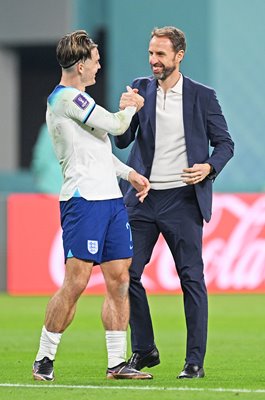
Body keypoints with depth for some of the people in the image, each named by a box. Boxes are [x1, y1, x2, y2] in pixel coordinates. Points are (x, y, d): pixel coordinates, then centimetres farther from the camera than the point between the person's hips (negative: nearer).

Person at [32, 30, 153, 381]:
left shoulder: (74, 98, 20)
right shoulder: (67, 97, -12)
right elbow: (116, 126, -12)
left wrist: (129, 172, 21)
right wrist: (131, 107, 9)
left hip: (110, 198, 10)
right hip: (84, 200, -10)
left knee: (120, 280, 5)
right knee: (76, 282, -10)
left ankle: (117, 363, 8)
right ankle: (44, 359, 0)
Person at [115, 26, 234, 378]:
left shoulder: (202, 96, 0)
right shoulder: (140, 89, 7)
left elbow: (225, 143, 4)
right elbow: (122, 141, 4)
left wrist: (209, 167, -15)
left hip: (182, 199, -3)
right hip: (142, 199, 3)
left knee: (192, 278, -3)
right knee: (127, 274, 2)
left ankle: (195, 360, 2)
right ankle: (144, 350, 17)